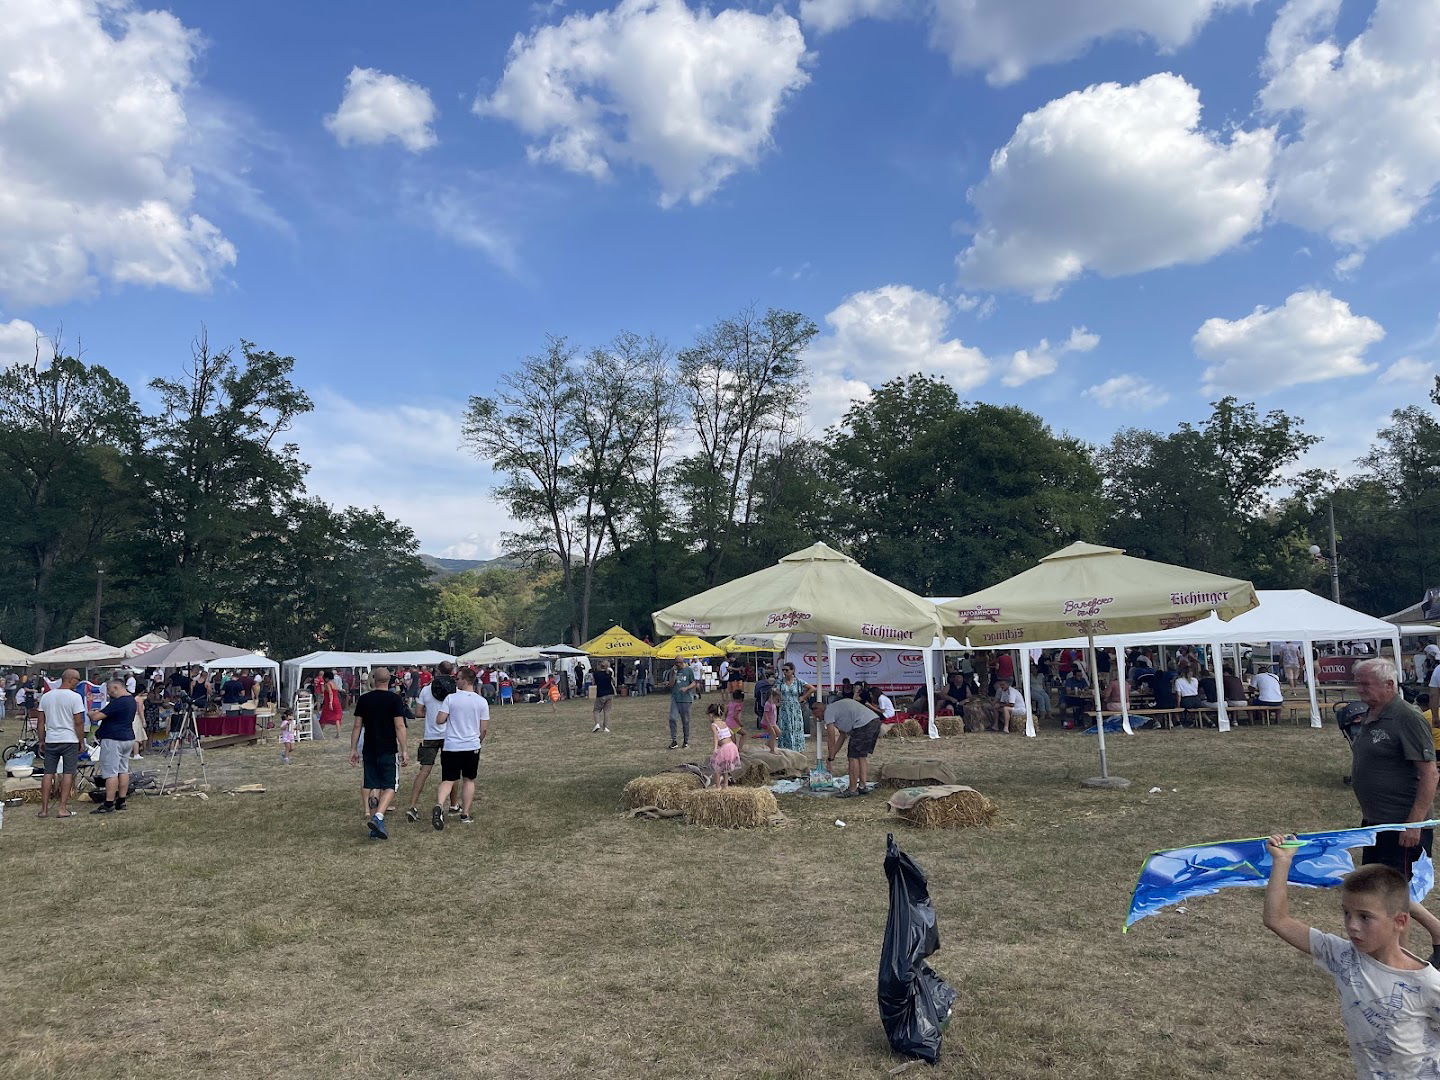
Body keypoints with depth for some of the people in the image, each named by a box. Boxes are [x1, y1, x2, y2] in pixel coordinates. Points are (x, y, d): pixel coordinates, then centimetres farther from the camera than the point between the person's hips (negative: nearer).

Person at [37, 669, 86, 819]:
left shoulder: (46, 696, 7)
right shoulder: (75, 697, -10)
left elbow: (41, 722, 10)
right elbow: (79, 723, -10)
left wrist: (41, 741, 17)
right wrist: (82, 741, 0)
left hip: (50, 740, 5)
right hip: (69, 740, -5)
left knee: (48, 773, 8)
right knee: (68, 773, 1)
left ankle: (44, 809, 10)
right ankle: (63, 808, -1)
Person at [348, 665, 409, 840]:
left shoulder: (364, 699, 3)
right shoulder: (394, 699, -8)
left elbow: (357, 726, 5)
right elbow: (399, 726, -12)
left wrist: (353, 749, 12)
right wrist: (404, 751, -8)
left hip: (369, 751, 4)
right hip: (389, 751, -4)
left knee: (372, 786, 11)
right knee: (389, 786, 2)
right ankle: (378, 817, -18)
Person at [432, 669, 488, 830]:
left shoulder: (450, 698, -6)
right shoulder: (482, 701, -1)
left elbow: (439, 720, -8)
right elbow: (484, 728, 1)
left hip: (451, 746, -1)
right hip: (472, 746, 1)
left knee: (447, 780, 2)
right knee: (469, 780, 15)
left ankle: (439, 805, -23)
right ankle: (465, 814, 15)